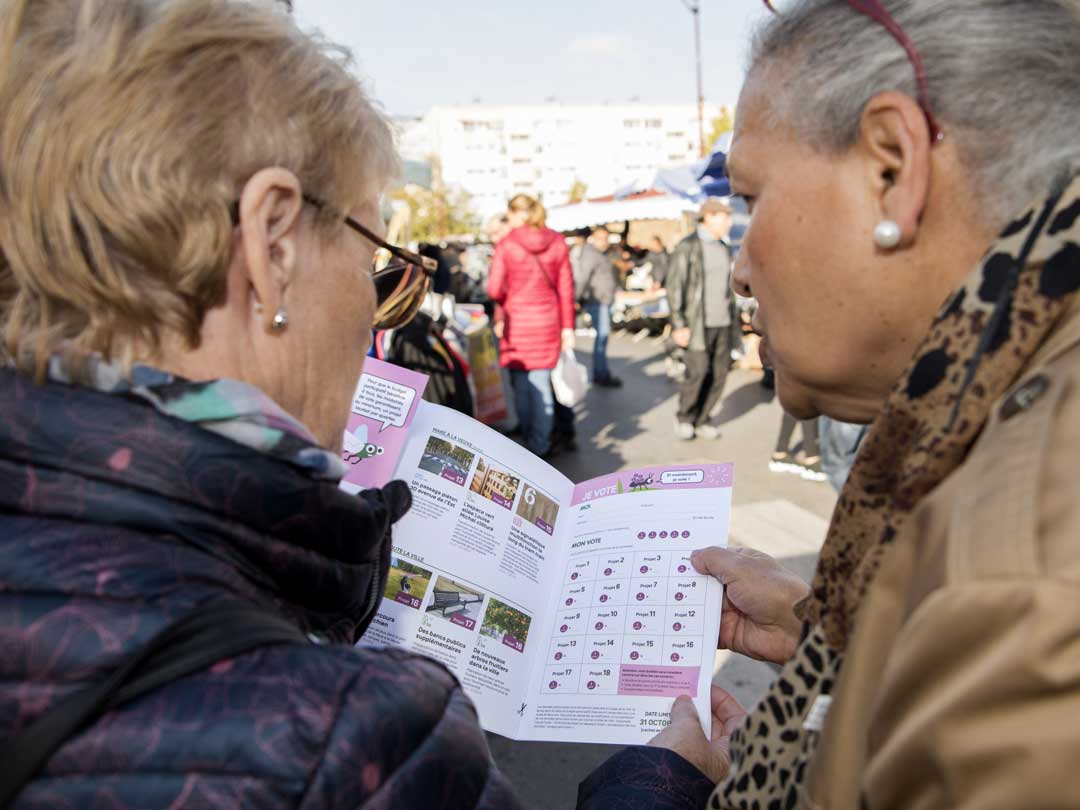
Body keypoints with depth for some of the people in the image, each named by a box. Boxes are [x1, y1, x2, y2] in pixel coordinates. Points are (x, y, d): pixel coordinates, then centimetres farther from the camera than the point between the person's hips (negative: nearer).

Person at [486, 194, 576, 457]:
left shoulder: (506, 245, -7)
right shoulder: (557, 243, 2)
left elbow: (494, 289, -9)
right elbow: (566, 288, 2)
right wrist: (567, 326, 7)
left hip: (516, 320, -2)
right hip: (548, 320, 2)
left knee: (520, 382, 12)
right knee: (541, 381, 8)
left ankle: (530, 439, 21)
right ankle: (541, 443, 11)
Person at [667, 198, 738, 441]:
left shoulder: (724, 248, 14)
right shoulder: (686, 247, -7)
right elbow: (674, 288, -11)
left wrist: (732, 319, 15)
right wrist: (679, 325, -16)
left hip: (722, 322, 6)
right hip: (697, 323, -6)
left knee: (719, 373, 3)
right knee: (699, 371, -11)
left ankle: (702, 420, 16)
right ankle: (684, 417, 10)